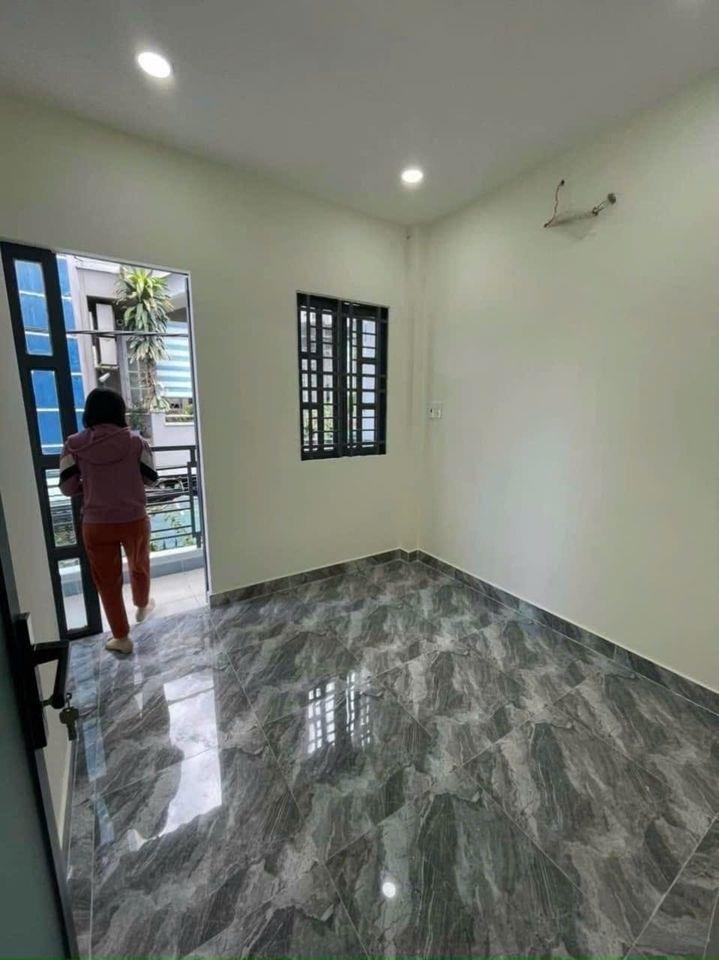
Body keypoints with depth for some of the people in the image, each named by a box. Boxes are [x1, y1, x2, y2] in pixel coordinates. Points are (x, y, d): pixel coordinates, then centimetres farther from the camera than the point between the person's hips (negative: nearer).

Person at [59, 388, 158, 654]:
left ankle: (121, 638, 25)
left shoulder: (74, 444, -6)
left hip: (96, 524, 0)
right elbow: (150, 479, -3)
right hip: (134, 520, 0)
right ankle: (142, 607, 50)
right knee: (139, 565, 26)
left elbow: (67, 487, -4)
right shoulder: (135, 441, -8)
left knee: (107, 580, 14)